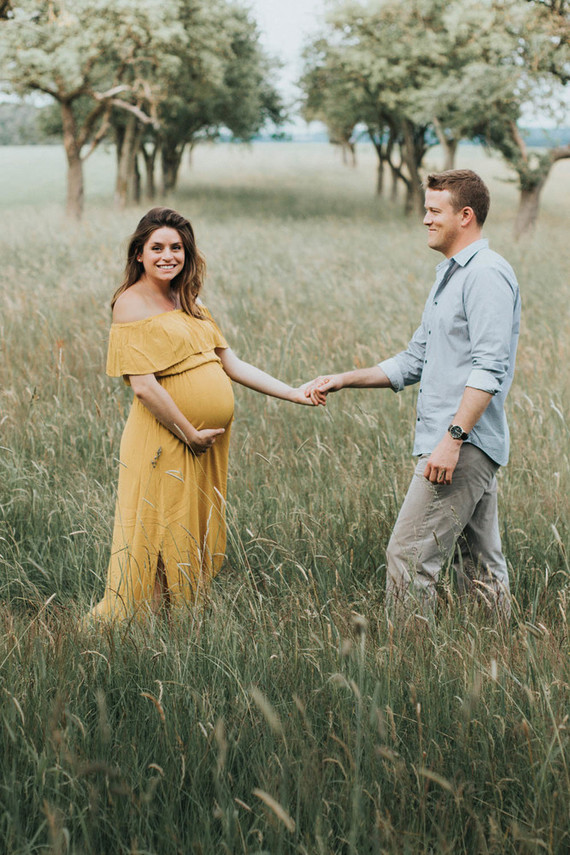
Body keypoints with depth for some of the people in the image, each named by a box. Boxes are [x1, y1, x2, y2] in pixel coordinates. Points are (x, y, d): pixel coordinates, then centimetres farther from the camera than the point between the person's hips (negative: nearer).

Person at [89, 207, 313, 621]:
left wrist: (295, 394, 8)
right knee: (160, 546, -2)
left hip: (208, 441, 8)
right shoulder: (132, 304, -9)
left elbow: (232, 364, 14)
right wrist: (190, 434, -12)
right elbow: (143, 385, -16)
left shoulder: (188, 303, 15)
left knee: (200, 542, 12)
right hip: (166, 442, -7)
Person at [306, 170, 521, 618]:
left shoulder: (487, 274, -11)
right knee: (481, 565, 12)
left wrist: (453, 438, -26)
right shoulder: (450, 275, 21)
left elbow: (490, 368, -21)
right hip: (467, 446, 10)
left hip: (465, 445, -10)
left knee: (409, 556, -10)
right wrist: (343, 379, 18)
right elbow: (415, 362, 24)